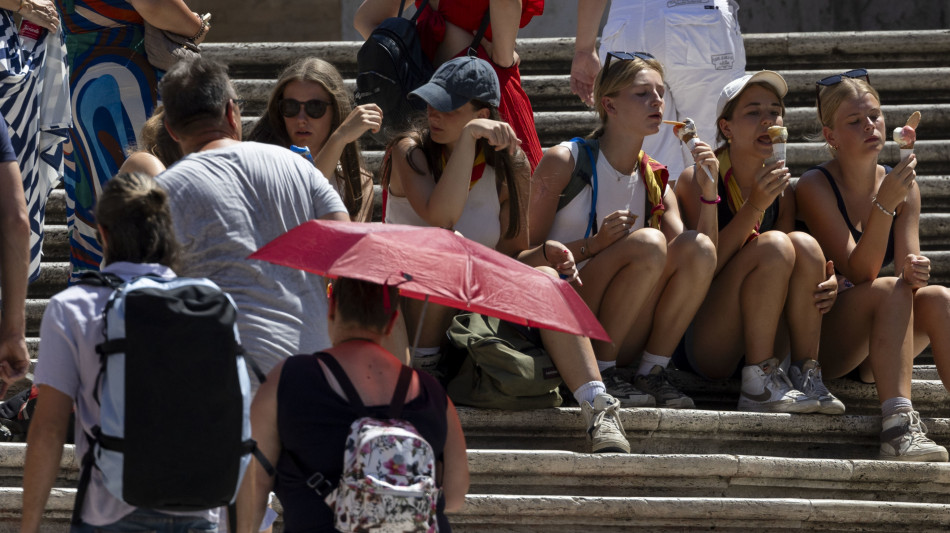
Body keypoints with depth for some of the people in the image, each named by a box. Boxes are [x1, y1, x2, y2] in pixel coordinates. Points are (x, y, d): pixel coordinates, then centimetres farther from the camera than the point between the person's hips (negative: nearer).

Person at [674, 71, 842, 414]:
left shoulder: (782, 193, 9)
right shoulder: (697, 181, -8)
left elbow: (793, 269, 11)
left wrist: (826, 286, -13)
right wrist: (754, 207, -26)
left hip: (763, 344, 5)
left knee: (804, 245, -17)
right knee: (773, 245, -25)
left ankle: (807, 377, -20)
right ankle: (758, 386, -28)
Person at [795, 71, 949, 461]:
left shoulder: (905, 187, 7)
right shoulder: (815, 187, -10)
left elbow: (907, 264, -2)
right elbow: (859, 274, -19)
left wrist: (915, 272, -27)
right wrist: (884, 205, -31)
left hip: (876, 350, 5)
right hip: (818, 337, -5)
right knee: (891, 290, -30)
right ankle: (898, 428, -45)